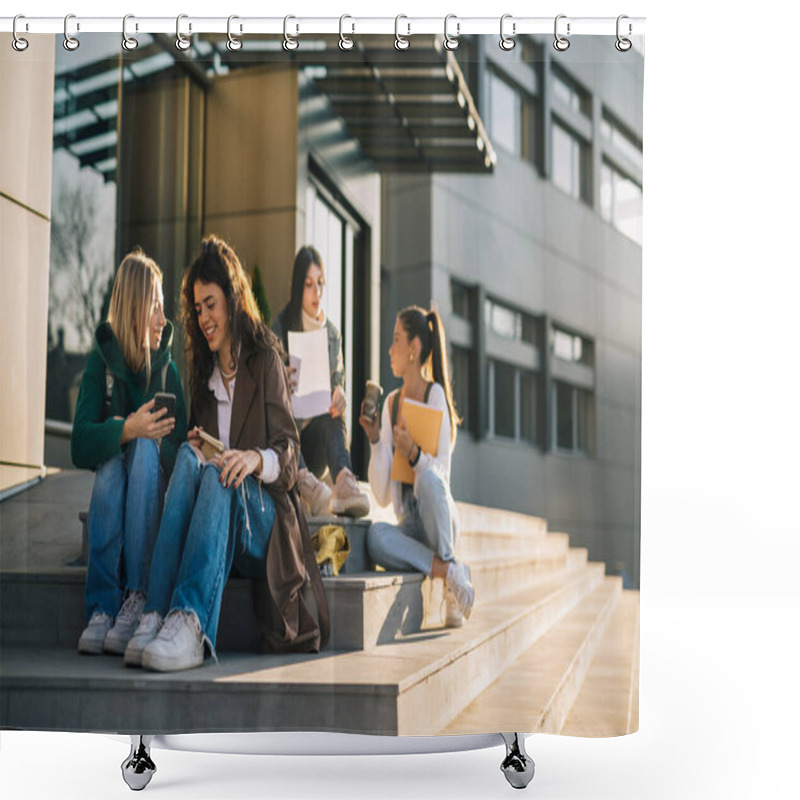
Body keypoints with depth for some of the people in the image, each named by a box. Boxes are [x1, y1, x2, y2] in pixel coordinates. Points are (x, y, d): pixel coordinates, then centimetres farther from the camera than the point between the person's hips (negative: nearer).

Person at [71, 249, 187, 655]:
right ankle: (100, 608, -36)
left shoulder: (167, 367, -2)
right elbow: (80, 446, -14)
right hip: (110, 490, 0)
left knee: (145, 449, -29)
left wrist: (146, 437, -25)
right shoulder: (101, 362, -2)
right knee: (112, 461, -31)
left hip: (157, 496, 0)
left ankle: (137, 599, -34)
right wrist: (126, 430, -31)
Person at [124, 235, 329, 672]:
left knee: (220, 474, -34)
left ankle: (190, 623, -53)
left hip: (261, 516, -3)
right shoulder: (203, 370, 23)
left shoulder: (266, 359, 7)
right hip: (212, 508, 3)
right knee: (189, 457, -28)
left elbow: (289, 449, -1)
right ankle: (156, 615, -44)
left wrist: (257, 459, -23)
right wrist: (196, 446, -5)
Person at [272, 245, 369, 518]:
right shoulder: (279, 327, 3)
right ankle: (307, 485, -57)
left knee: (334, 414, -28)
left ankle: (345, 482, -51)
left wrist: (339, 396, -16)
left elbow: (338, 382, 10)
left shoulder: (333, 334, 13)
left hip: (318, 438, 2)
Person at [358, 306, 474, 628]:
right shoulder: (391, 403, 11)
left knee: (428, 478, -36)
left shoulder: (436, 396, -3)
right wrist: (375, 440, -7)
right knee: (375, 535, -31)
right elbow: (382, 496, 5)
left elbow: (440, 473, -11)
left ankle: (450, 563, -18)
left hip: (439, 519, -3)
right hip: (409, 525, 3)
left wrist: (414, 454, -28)